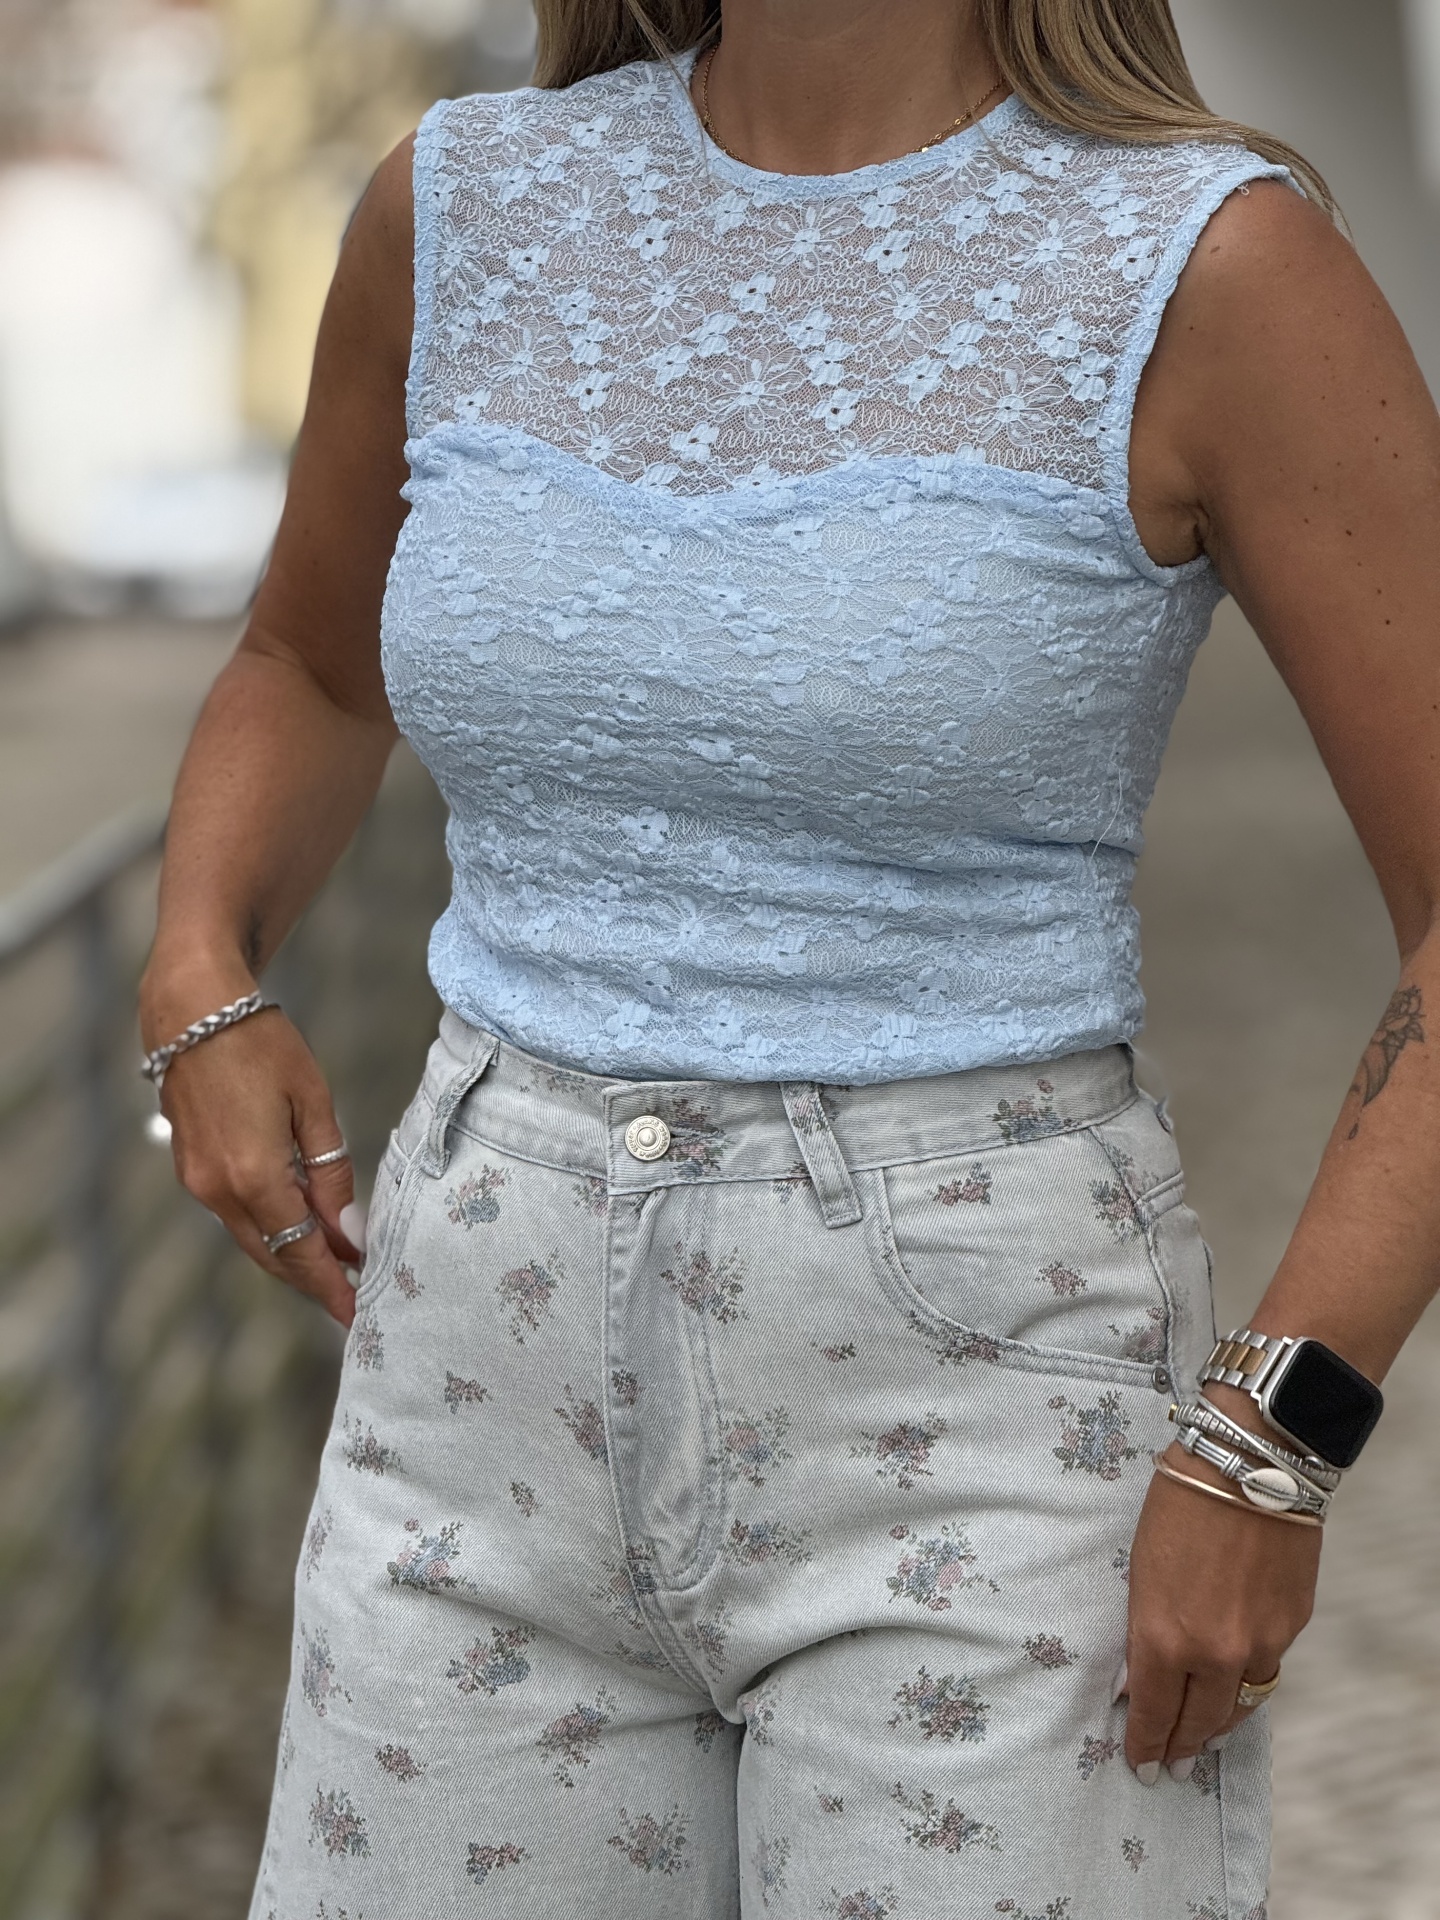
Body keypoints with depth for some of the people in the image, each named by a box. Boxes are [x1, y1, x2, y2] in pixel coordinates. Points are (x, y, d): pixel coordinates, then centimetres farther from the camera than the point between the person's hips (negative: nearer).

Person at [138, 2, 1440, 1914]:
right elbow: (309, 670, 22)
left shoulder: (1218, 266, -10)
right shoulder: (467, 211, 4)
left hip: (972, 1417, -4)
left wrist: (1276, 1447, -17)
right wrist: (203, 996, 3)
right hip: (513, 1406, 5)